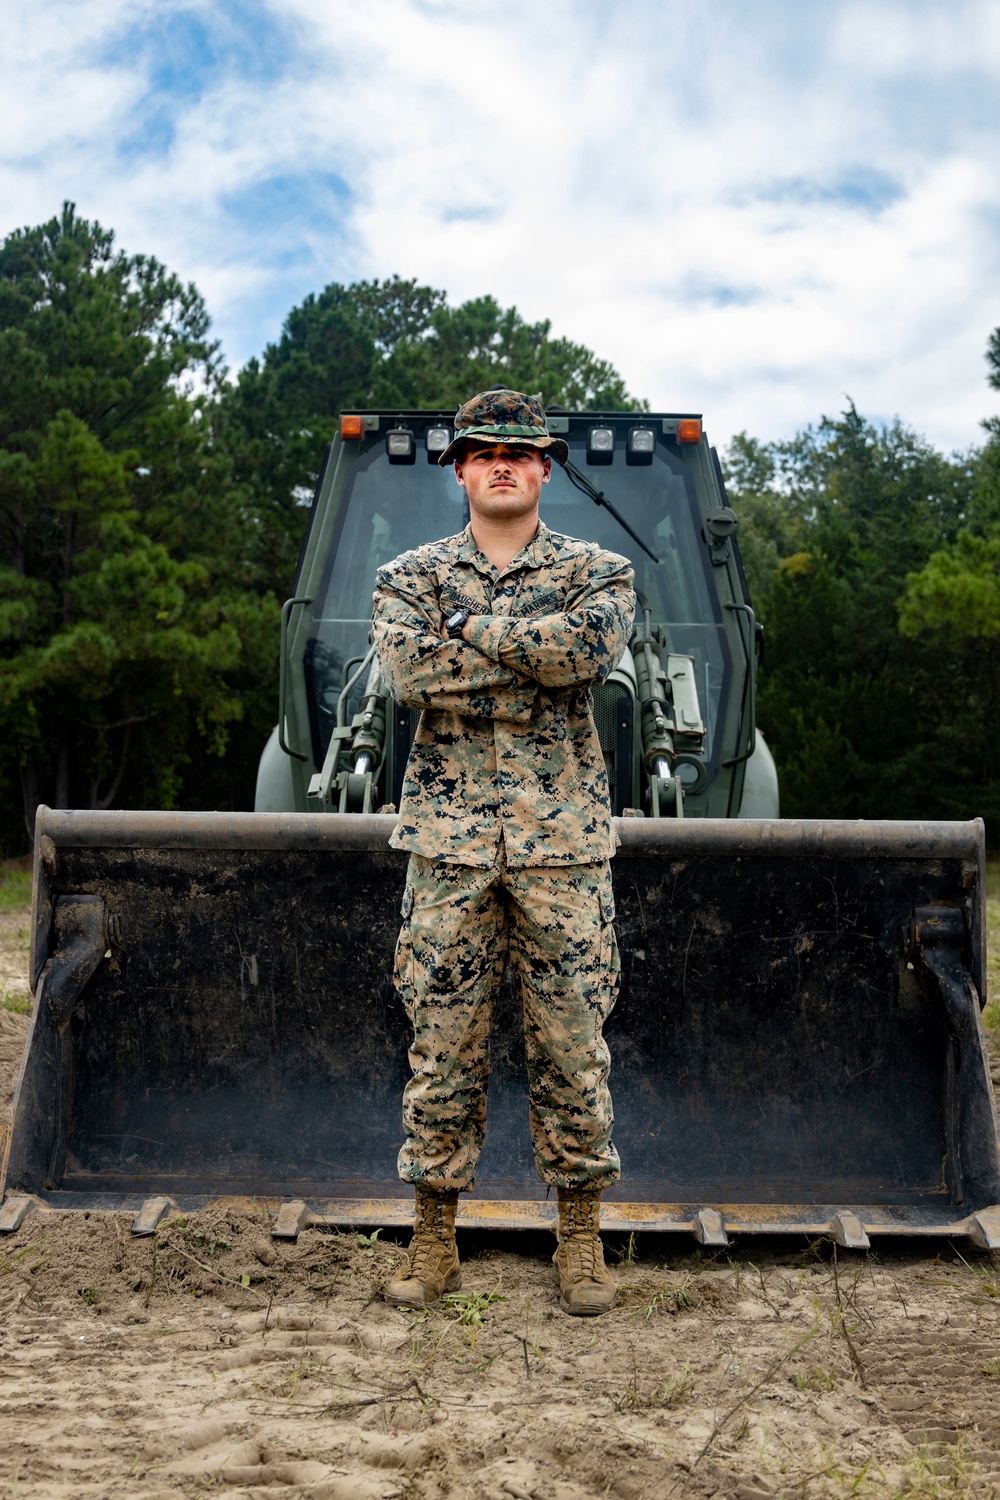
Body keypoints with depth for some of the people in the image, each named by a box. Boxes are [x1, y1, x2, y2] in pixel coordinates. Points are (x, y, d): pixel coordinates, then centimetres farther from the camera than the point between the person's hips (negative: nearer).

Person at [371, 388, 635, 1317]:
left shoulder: (598, 572, 8)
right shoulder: (411, 576, 10)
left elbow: (590, 648, -16)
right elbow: (408, 672, -11)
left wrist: (471, 631, -9)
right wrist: (534, 652, -10)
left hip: (562, 839, 0)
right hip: (447, 836, 1)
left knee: (572, 1043, 4)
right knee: (441, 1042, 5)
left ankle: (580, 1243, 20)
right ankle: (433, 1244, 19)